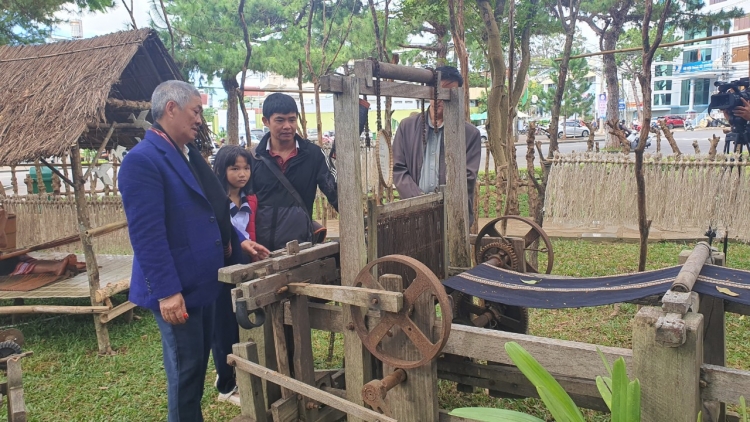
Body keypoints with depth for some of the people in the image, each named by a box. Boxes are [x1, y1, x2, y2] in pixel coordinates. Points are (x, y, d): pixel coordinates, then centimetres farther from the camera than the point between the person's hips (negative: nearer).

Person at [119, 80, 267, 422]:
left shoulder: (190, 154, 12)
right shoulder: (142, 160, -17)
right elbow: (146, 234, -22)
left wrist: (236, 241, 9)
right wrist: (166, 292, -23)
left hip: (201, 282, 9)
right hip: (176, 291, -9)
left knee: (199, 364, 19)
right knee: (185, 370, 4)